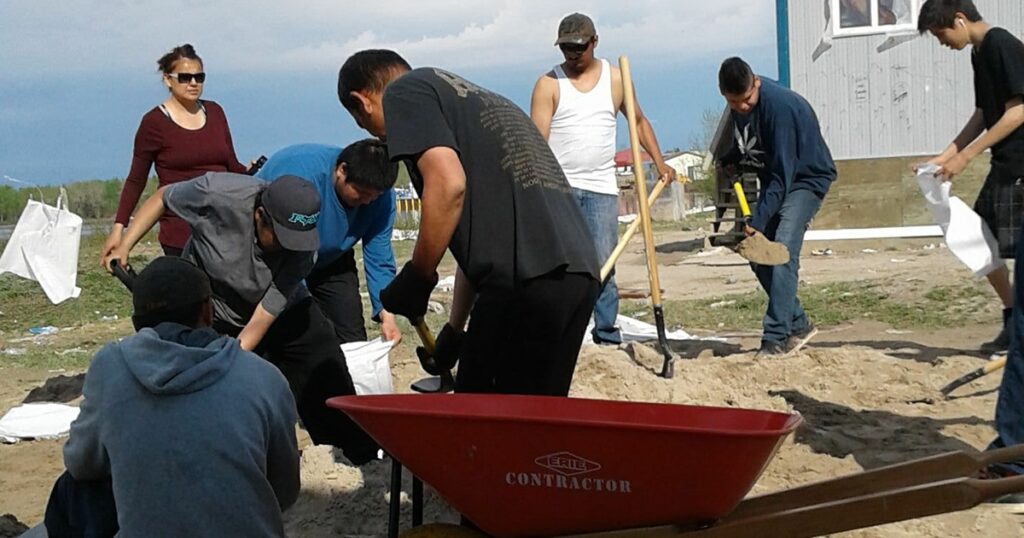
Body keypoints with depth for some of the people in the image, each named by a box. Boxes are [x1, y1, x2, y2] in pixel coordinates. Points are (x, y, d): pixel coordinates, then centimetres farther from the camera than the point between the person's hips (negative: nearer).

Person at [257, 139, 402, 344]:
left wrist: (387, 315, -28)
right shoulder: (299, 174, -37)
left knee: (353, 341, -2)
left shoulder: (381, 196, -19)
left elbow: (379, 259, -16)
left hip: (329, 260, 5)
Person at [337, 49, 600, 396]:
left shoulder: (404, 92, 6)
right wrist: (455, 328, 39)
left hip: (526, 278, -9)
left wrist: (416, 277, -2)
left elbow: (448, 185, -13)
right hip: (579, 274, 9)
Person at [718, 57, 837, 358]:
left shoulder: (778, 104, -30)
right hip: (773, 180, 8)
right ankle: (799, 325, 16)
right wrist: (726, 162, -3)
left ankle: (777, 338, -23)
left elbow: (783, 173, -30)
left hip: (807, 178, -8)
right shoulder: (738, 107, -5)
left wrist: (759, 221, -32)